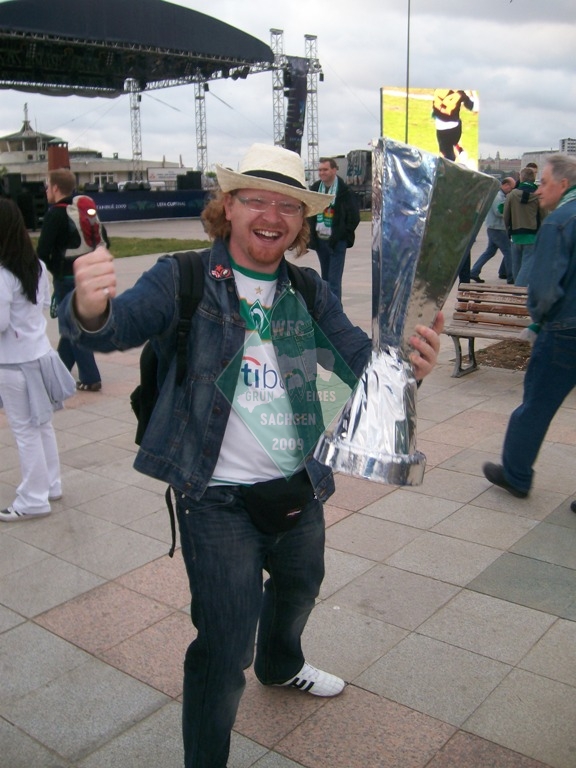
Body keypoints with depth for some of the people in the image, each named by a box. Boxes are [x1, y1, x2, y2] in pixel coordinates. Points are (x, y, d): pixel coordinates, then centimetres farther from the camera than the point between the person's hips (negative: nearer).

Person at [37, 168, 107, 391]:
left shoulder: (55, 214, -13)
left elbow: (43, 251, -18)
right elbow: (104, 242, 12)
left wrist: (52, 269, 0)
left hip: (66, 278, -8)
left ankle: (90, 379, -2)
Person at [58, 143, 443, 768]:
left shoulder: (309, 290, 3)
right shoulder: (183, 279, -11)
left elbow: (361, 357, -6)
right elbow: (121, 324, -27)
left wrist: (404, 363, -29)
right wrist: (90, 311, -51)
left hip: (299, 489, 6)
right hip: (218, 500, -6)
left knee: (299, 587, 30)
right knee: (224, 648, -2)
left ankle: (281, 666, 63)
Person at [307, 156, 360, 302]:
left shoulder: (344, 190, -8)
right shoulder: (315, 188, 6)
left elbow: (354, 217, -7)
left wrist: (341, 235, -9)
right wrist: (312, 233, 5)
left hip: (336, 242, -5)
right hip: (319, 240, 5)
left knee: (334, 281, -8)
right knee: (325, 279, 13)